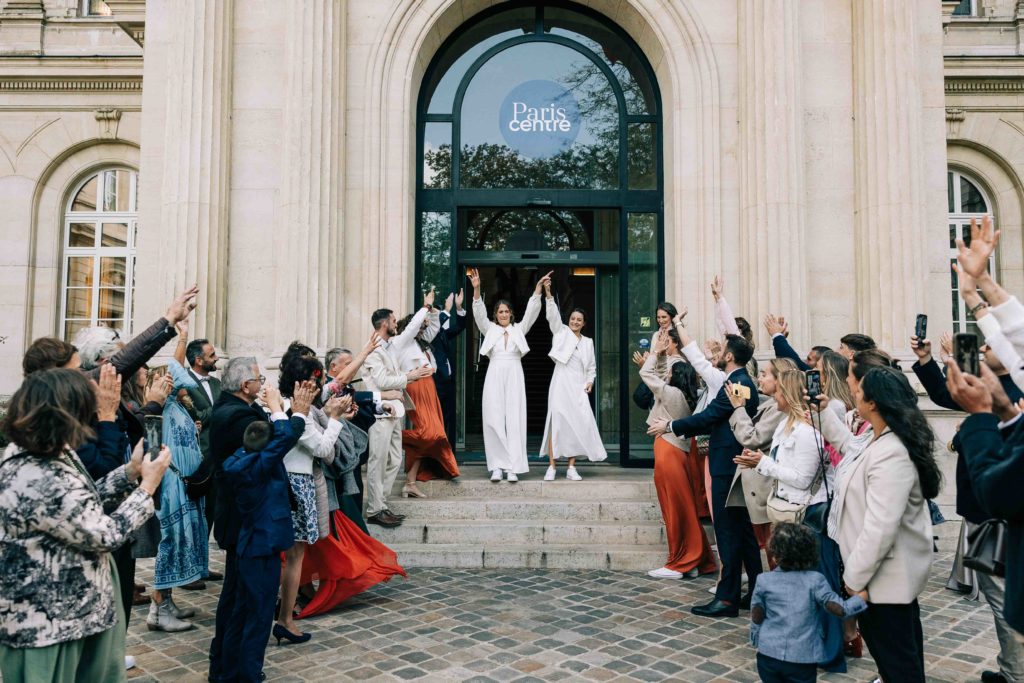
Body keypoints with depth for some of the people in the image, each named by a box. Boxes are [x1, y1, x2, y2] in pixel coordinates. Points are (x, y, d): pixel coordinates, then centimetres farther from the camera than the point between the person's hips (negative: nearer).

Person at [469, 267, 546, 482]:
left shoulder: (519, 329, 13)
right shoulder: (490, 329, 12)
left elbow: (531, 312, 4)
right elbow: (479, 313, -1)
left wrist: (538, 288, -8)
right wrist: (476, 289, -15)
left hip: (514, 376, 0)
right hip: (494, 376, 0)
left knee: (514, 420, -4)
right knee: (494, 420, -4)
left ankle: (513, 467, -4)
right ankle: (497, 466, 1)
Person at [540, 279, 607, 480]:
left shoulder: (588, 342, 17)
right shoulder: (561, 332, 8)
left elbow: (592, 366, 21)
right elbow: (553, 315, -7)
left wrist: (590, 381, 3)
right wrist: (548, 293, -19)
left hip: (579, 387, 3)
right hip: (561, 384, -3)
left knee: (577, 424, -3)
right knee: (556, 422, -9)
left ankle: (571, 468, 4)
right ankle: (552, 467, -5)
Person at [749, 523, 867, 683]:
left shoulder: (764, 581, -7)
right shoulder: (815, 580, -10)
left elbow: (756, 618, 0)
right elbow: (840, 609, -13)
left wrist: (756, 640, 17)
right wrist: (864, 595, 0)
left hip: (769, 654, 1)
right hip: (803, 658, -1)